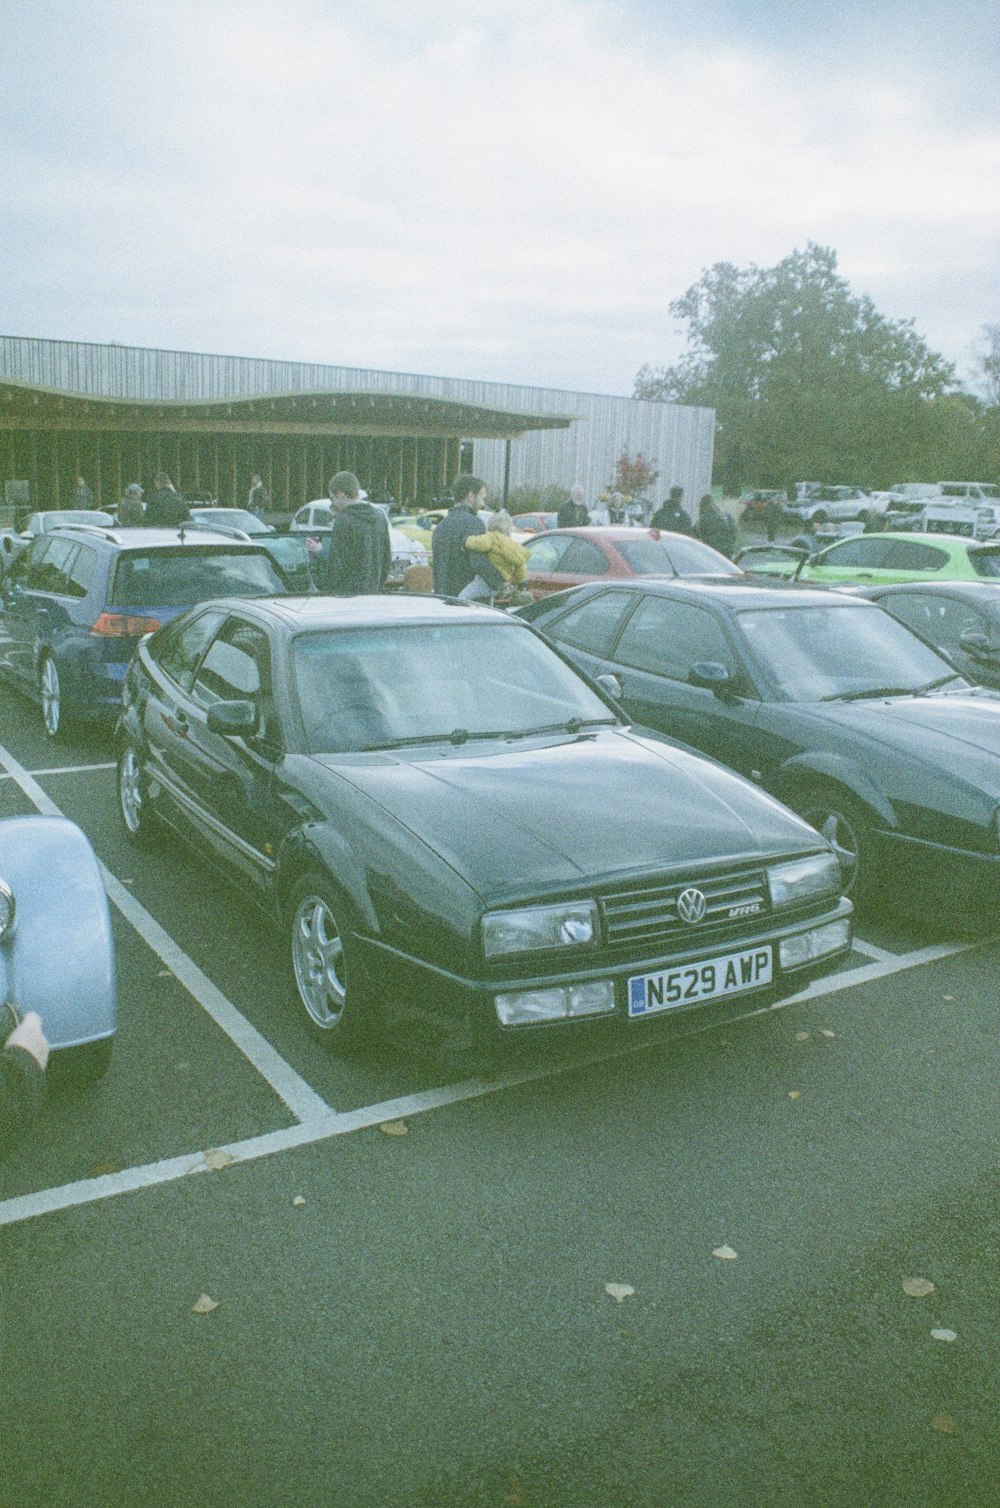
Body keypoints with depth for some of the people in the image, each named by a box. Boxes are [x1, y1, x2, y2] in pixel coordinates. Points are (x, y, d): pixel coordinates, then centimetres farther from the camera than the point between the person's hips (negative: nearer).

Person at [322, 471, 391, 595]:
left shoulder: (343, 519, -12)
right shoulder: (380, 515, 10)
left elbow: (336, 561, -14)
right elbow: (387, 557, 15)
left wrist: (328, 591, -5)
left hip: (346, 593, -7)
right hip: (372, 590, 7)